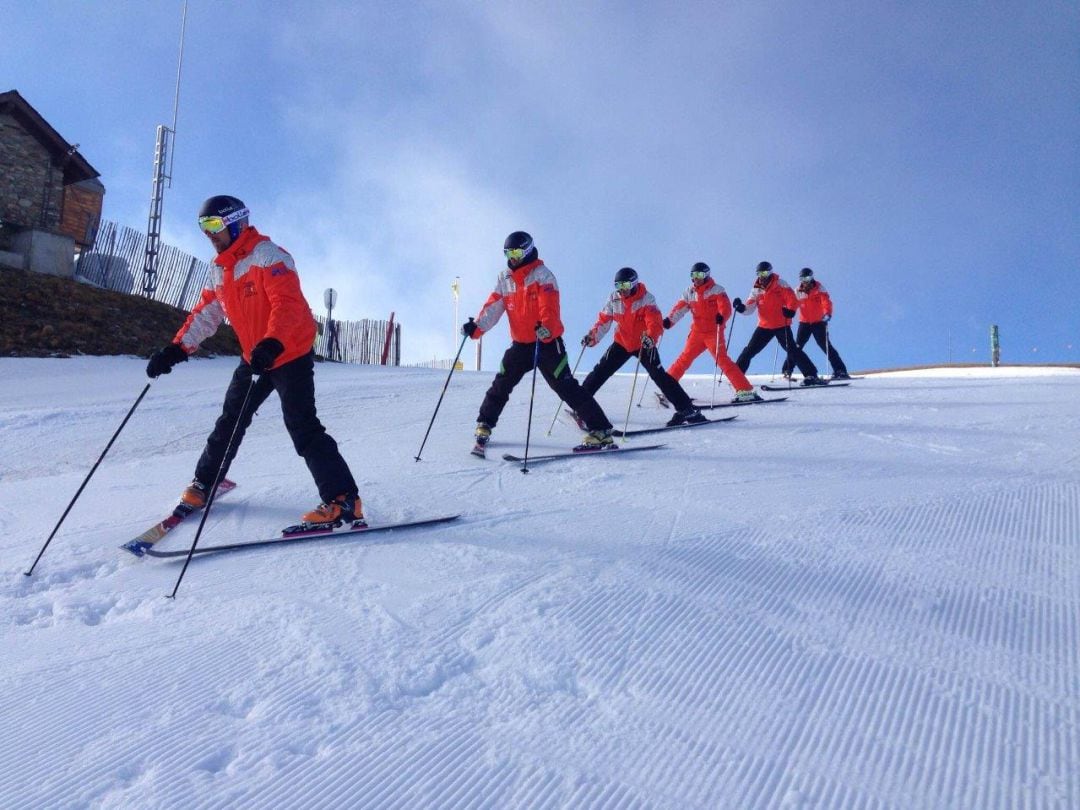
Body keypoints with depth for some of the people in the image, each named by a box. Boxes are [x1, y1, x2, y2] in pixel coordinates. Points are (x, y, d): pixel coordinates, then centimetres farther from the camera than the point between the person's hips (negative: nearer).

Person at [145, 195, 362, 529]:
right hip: (255, 356, 8)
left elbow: (287, 304, -29)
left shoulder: (268, 256, -17)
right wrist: (177, 348, 0)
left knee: (302, 426, -15)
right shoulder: (218, 270, 10)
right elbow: (205, 314, 13)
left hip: (291, 353, -8)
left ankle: (343, 500, -14)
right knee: (230, 421, 16)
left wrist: (272, 344, -44)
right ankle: (205, 480, 35)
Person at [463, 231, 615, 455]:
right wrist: (476, 327, -15)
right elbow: (492, 307, 2)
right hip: (520, 344, 6)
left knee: (566, 387, -10)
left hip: (548, 342, -5)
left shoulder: (542, 274, -8)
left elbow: (550, 307, -22)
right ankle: (484, 427, 23)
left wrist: (546, 327, -41)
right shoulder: (504, 279, 10)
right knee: (501, 385, 5)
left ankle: (601, 432, -8)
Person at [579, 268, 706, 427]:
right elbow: (603, 321, -1)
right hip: (621, 343, 4)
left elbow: (655, 323, -31)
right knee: (601, 371, -2)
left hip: (644, 345, -4)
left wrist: (650, 338, -51)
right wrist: (592, 336, -17)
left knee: (659, 375, -17)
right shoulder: (614, 299, -7)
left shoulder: (646, 299, -20)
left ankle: (687, 409, -13)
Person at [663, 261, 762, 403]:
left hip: (714, 333, -5)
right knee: (684, 359, 6)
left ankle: (745, 391, -15)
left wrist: (721, 317, -38)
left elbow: (725, 308, -15)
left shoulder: (716, 290, -4)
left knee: (722, 359, -15)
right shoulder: (689, 292, 10)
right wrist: (668, 321, -13)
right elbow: (679, 309, 6)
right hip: (697, 333, 5)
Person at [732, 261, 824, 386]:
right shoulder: (756, 289, 7)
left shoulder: (780, 284, -3)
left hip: (782, 325, -4)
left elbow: (791, 298, -9)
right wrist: (741, 307, -20)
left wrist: (790, 310, -26)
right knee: (749, 351, 2)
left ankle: (811, 375, -9)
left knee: (792, 350, -12)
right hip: (764, 326, 4)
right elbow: (750, 307, 0)